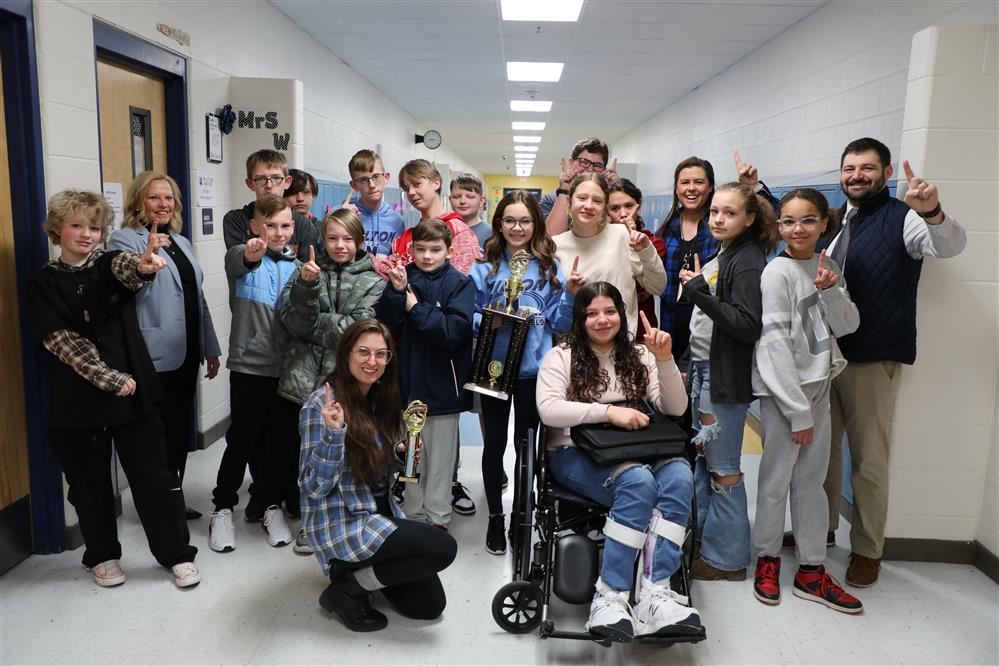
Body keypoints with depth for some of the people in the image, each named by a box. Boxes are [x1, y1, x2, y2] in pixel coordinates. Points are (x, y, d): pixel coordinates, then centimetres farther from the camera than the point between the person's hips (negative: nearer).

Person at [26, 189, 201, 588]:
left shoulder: (110, 263, 2)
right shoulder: (43, 283, 0)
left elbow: (128, 269, -23)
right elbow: (61, 341, -8)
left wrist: (144, 265, -47)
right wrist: (109, 378, -16)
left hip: (132, 390, 0)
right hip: (78, 398, 0)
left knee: (155, 476, 3)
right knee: (89, 483, 12)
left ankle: (177, 554, 16)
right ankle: (102, 555, 32)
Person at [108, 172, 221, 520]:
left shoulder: (181, 242, 15)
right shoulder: (125, 239, -6)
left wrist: (210, 348, 17)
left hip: (187, 352, 7)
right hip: (155, 356, -7)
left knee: (182, 429, 14)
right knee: (159, 433, 2)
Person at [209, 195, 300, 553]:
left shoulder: (295, 265, 8)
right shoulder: (242, 257, -4)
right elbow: (236, 261, -32)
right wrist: (250, 254, -52)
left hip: (287, 366, 4)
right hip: (249, 364, -4)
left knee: (281, 441, 9)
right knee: (242, 439, 2)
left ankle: (270, 505, 26)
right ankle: (223, 508, 20)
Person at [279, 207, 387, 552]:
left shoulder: (373, 281, 3)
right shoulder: (306, 271, 7)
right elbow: (293, 320, -5)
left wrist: (313, 324, -6)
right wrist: (306, 286, -20)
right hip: (304, 377, 2)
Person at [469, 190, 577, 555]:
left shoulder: (550, 267, 3)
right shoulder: (484, 267, 0)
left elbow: (559, 322, 2)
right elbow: (469, 318, 2)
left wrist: (570, 294, -14)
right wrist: (487, 321, -18)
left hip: (533, 368, 1)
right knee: (494, 442, 9)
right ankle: (495, 517, 26)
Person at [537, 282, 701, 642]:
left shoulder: (638, 355, 14)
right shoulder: (561, 356, 3)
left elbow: (675, 409, 5)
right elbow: (548, 410, -14)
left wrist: (665, 359, -10)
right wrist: (609, 412, -23)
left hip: (633, 450, 4)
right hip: (575, 453, -4)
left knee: (679, 475, -29)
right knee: (638, 481, -35)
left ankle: (654, 592, -33)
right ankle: (610, 596, -30)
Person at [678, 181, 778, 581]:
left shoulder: (748, 263, -13)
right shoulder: (718, 257, 12)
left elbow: (748, 327, -21)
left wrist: (700, 293, -22)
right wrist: (688, 364, 18)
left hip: (725, 376, -9)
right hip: (701, 368, 9)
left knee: (723, 467, 0)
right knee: (700, 458, 15)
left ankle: (726, 558, 13)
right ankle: (700, 536, 29)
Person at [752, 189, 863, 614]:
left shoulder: (827, 267, 8)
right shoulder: (777, 273, -12)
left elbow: (847, 326, 4)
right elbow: (775, 341, -16)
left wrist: (830, 291, -17)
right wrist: (797, 410, -16)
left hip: (818, 384, 6)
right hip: (782, 388, -6)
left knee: (812, 478, 11)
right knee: (777, 477, 2)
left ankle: (811, 570, 21)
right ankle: (767, 559, 21)